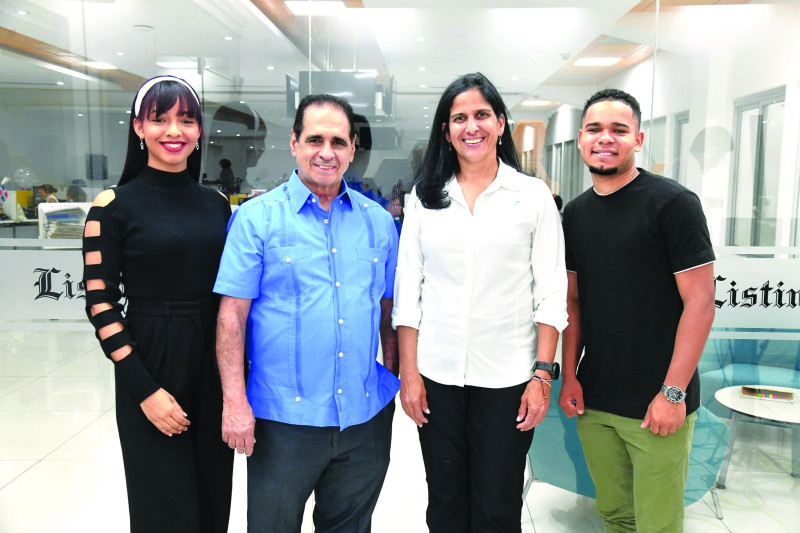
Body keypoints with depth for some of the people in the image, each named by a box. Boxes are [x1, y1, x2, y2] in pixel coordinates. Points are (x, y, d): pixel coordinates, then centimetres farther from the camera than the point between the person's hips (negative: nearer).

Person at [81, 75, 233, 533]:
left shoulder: (217, 204, 6)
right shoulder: (114, 206, -5)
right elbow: (101, 304, -8)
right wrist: (144, 389, -14)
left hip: (215, 365, 4)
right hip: (152, 365, -4)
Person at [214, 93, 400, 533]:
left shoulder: (378, 220, 7)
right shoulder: (257, 217, -5)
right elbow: (232, 314, -8)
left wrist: (395, 379, 10)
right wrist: (234, 400, -12)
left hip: (366, 416, 4)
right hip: (283, 417, -3)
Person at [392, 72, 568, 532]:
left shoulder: (533, 195, 1)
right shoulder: (425, 197, 6)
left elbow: (551, 294, -1)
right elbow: (408, 291, 5)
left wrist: (543, 374, -7)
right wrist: (409, 372, 0)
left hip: (507, 376, -1)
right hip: (436, 374, 2)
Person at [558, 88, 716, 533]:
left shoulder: (673, 203, -9)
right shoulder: (575, 213, 8)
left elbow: (700, 301, -11)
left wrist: (673, 393, -14)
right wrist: (569, 375, 5)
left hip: (657, 405, -5)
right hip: (592, 401, 5)